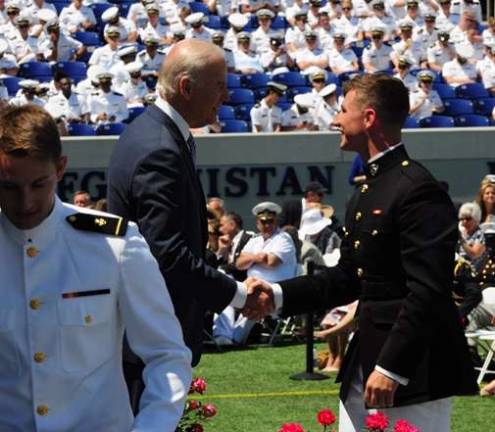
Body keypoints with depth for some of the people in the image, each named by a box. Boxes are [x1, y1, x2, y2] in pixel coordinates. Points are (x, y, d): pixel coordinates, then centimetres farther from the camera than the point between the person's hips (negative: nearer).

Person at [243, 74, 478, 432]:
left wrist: (391, 369, -25)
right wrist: (279, 296, 8)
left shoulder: (419, 190, -17)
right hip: (365, 361, 10)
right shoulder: (367, 191, 15)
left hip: (413, 371, -10)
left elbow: (428, 292, -22)